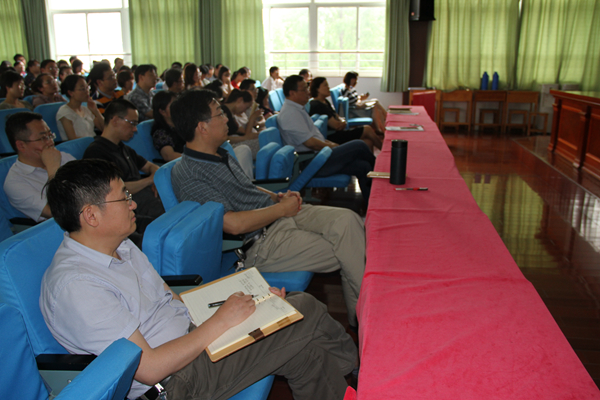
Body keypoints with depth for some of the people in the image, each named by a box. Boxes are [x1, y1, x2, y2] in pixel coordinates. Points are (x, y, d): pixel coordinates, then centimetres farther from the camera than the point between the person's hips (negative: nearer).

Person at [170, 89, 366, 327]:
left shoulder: (220, 155, 14)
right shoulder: (187, 175, -15)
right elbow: (233, 224, -22)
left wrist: (278, 197, 6)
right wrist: (282, 209, -13)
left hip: (279, 214, 9)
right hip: (259, 242, -9)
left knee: (347, 220, -13)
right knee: (345, 253, -14)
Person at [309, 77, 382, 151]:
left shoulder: (325, 101, 16)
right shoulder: (317, 105, -17)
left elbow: (337, 117, 19)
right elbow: (336, 126, -19)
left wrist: (343, 122, -4)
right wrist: (343, 122, 3)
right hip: (332, 138, -10)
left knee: (368, 142, -7)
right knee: (367, 129, -7)